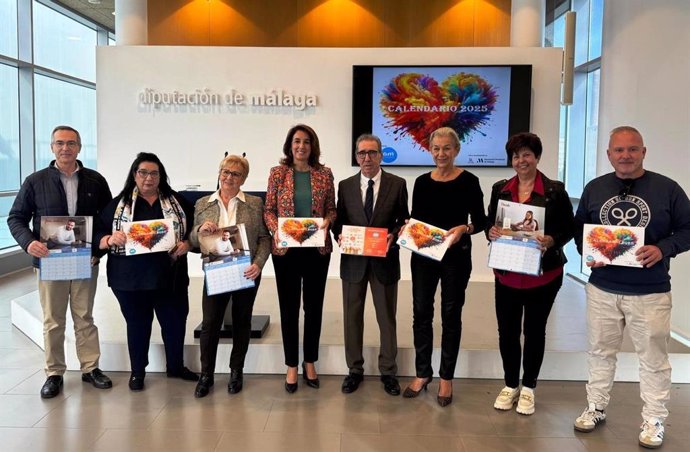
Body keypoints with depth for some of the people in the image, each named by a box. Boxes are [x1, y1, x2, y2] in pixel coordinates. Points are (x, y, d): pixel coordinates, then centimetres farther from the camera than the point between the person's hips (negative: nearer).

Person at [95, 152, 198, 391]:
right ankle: (137, 371, 29)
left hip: (169, 276, 1)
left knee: (175, 321, 10)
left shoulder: (177, 202, 6)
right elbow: (97, 234, 2)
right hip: (130, 278, -1)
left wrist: (186, 244, -12)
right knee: (137, 324, 11)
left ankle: (176, 366, 31)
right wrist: (110, 239, -18)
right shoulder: (118, 203, 3)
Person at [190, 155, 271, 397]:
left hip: (246, 272, 0)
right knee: (209, 323, 1)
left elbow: (264, 238, -2)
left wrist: (258, 263, -16)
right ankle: (206, 374, 18)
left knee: (242, 322, 11)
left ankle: (236, 372, 27)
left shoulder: (255, 203, 1)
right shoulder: (202, 204, 6)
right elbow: (193, 241, 7)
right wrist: (201, 229, -14)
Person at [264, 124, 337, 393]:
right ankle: (292, 366, 20)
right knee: (289, 307, 6)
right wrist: (275, 229, -16)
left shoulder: (324, 174, 3)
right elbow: (268, 210, 2)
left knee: (314, 306, 10)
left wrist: (327, 222, -13)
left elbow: (332, 209, 8)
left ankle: (310, 362, 27)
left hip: (318, 249, 1)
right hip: (286, 250, -1)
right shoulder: (278, 173, 1)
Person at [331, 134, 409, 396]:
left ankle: (388, 371, 24)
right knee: (352, 316, 10)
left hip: (384, 260, -1)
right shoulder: (345, 186, 5)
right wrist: (340, 235, -12)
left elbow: (404, 219, 2)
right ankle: (355, 369, 26)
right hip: (353, 261, 2)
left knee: (387, 317, 9)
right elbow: (339, 220, 8)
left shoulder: (397, 184, -1)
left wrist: (393, 235, -17)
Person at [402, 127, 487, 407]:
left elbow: (481, 221, -4)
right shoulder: (422, 182, 6)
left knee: (451, 315, 8)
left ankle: (446, 378, 22)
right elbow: (414, 219, 10)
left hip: (455, 256, -3)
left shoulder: (468, 181, -4)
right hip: (423, 255, 3)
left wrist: (464, 229, -22)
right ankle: (422, 373, 25)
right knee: (421, 313, 8)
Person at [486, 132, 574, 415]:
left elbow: (569, 229, -4)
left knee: (534, 330, 10)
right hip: (507, 273, 3)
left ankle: (528, 388, 27)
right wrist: (491, 232, -13)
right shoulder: (500, 189, 5)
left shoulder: (555, 190, -5)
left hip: (543, 273, -3)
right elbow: (489, 223, 10)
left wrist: (552, 240, -24)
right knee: (507, 330, 8)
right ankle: (510, 385, 27)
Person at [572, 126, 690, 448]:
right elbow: (578, 227, 11)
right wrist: (586, 251, -8)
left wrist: (663, 249, -20)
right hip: (602, 288, 3)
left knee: (653, 358, 9)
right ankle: (596, 408, 32)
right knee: (600, 351, 16)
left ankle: (654, 420, 25)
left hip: (650, 292, -2)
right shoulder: (595, 188, 3)